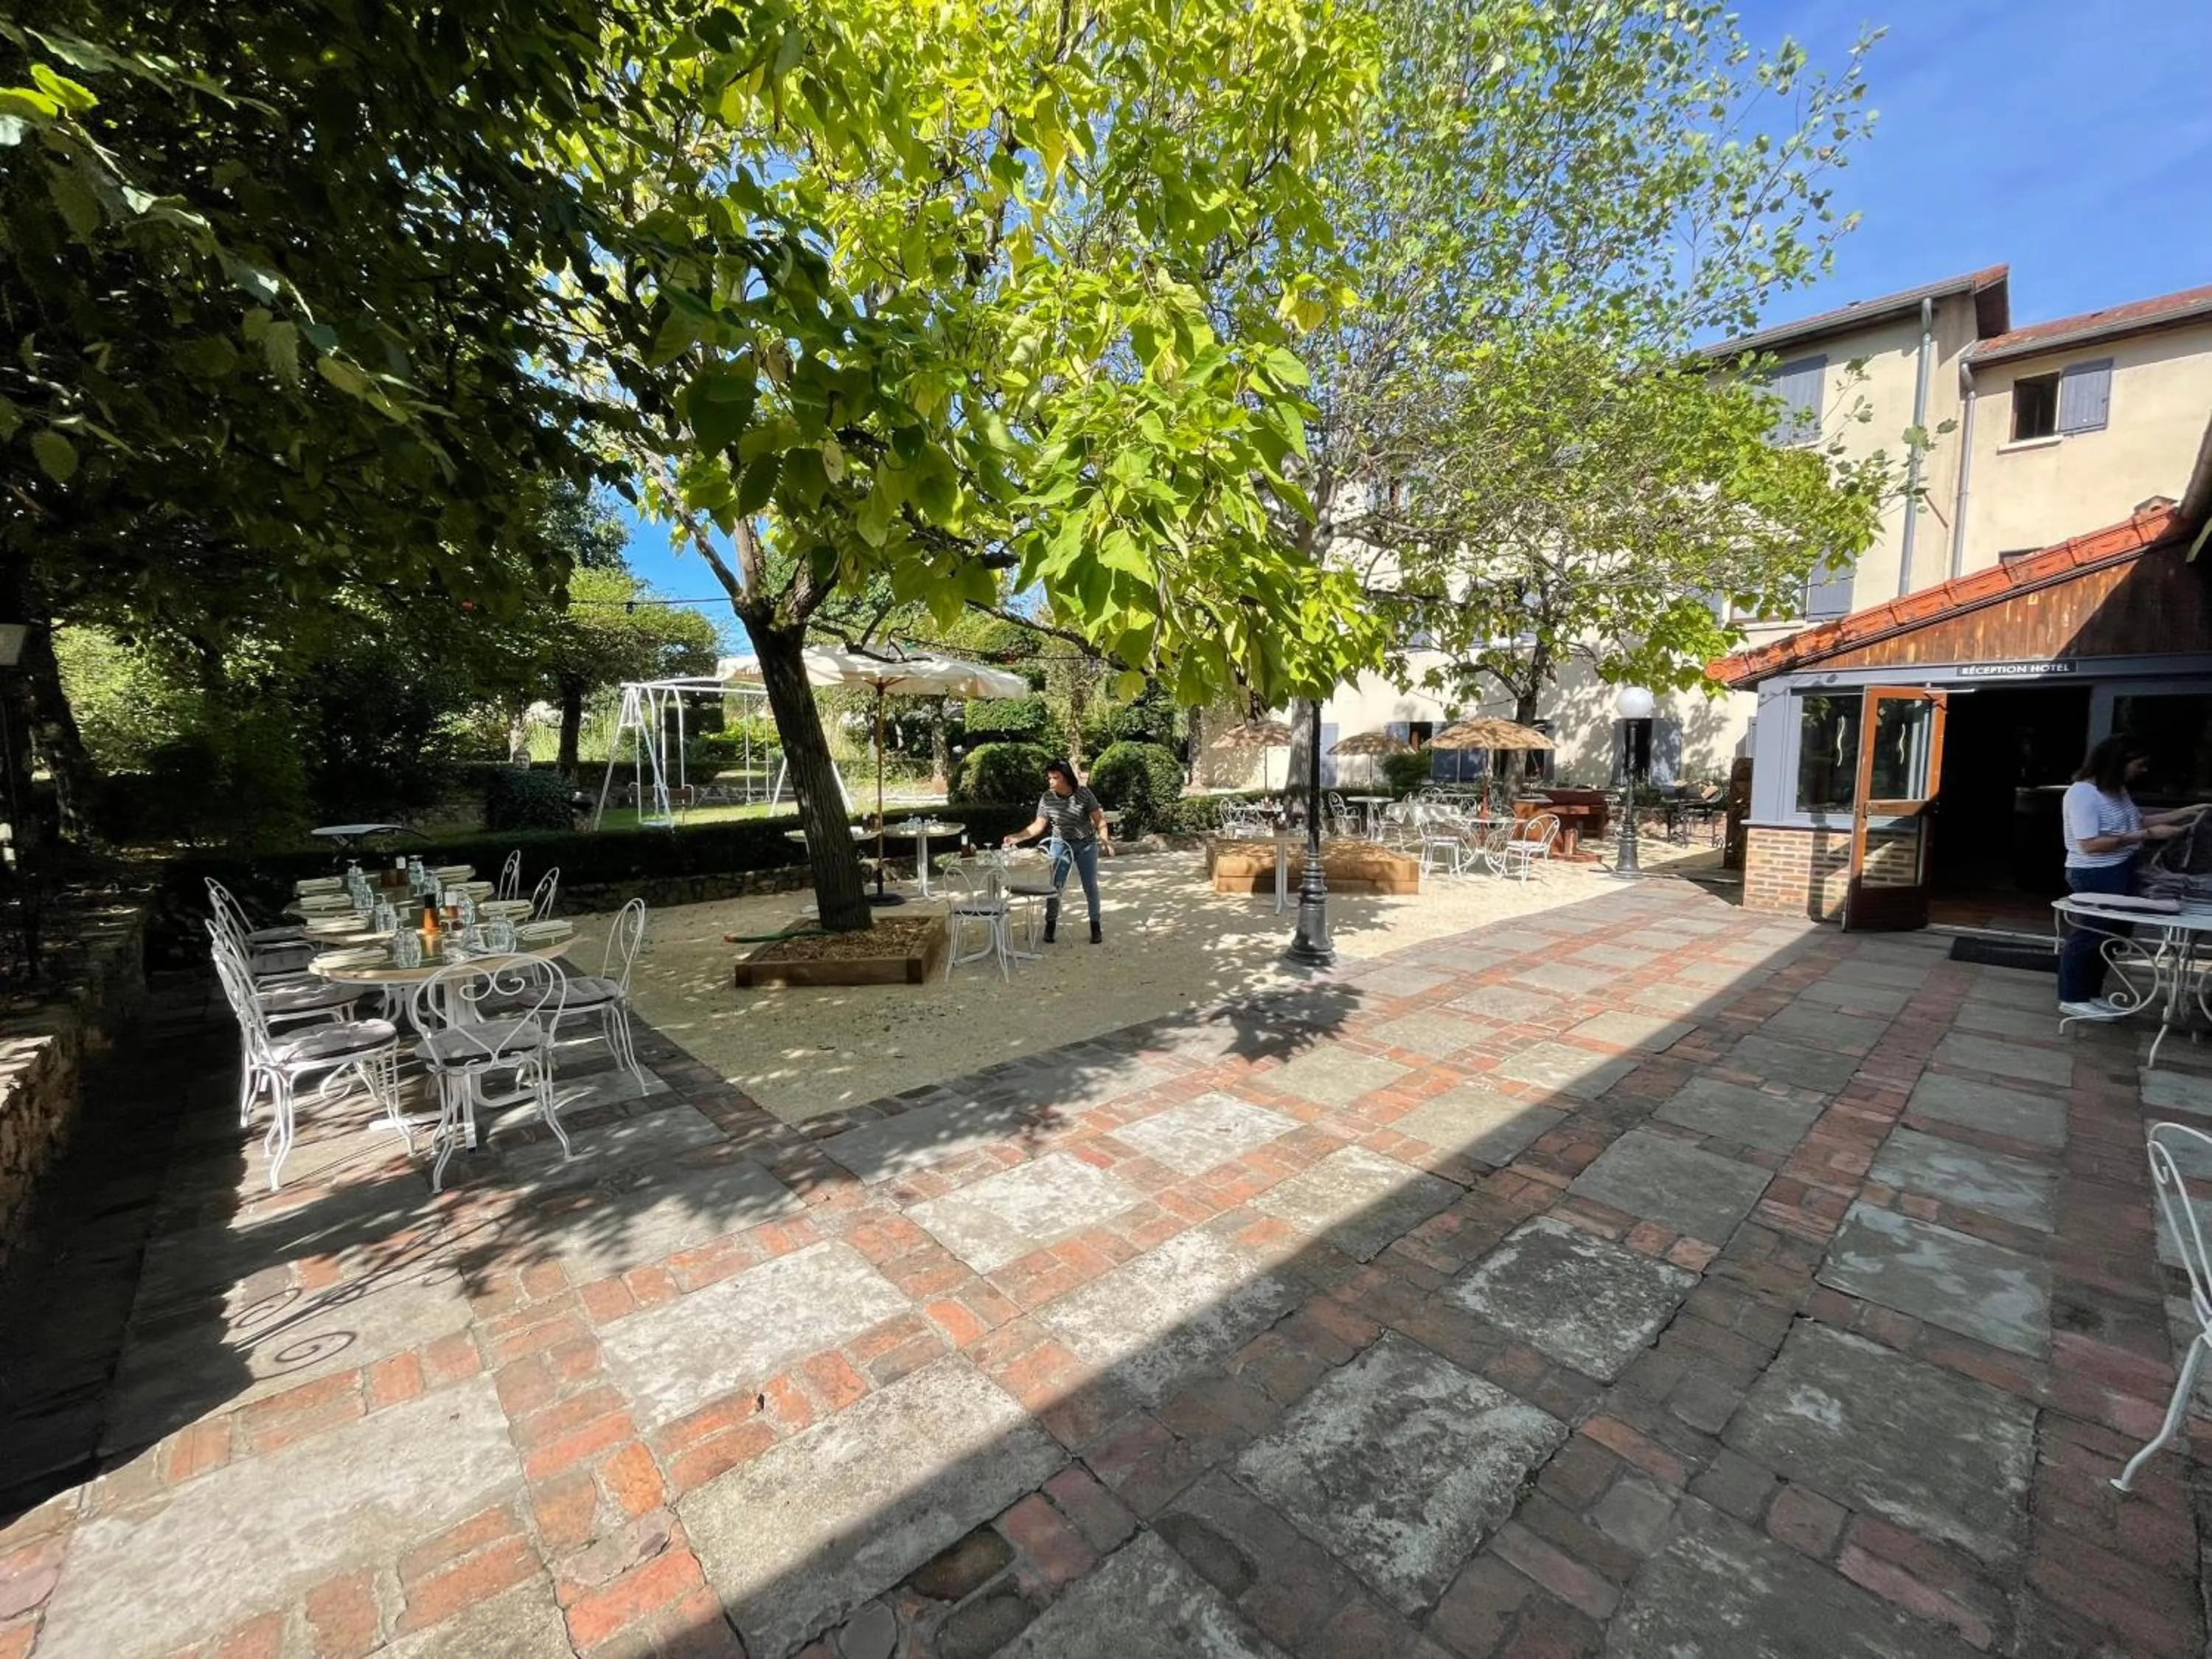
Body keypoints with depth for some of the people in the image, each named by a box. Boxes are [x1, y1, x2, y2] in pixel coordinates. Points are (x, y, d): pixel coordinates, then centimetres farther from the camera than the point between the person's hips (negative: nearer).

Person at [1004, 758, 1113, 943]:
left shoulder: (1084, 794, -15)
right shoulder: (1047, 798, -10)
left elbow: (1099, 820, -13)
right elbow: (1038, 825, -5)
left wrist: (1105, 839, -28)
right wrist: (1016, 838, -15)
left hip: (1086, 845, -1)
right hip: (1061, 845, 1)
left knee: (1090, 886, 5)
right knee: (1055, 886, -2)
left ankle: (1095, 926, 20)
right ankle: (1050, 925, 13)